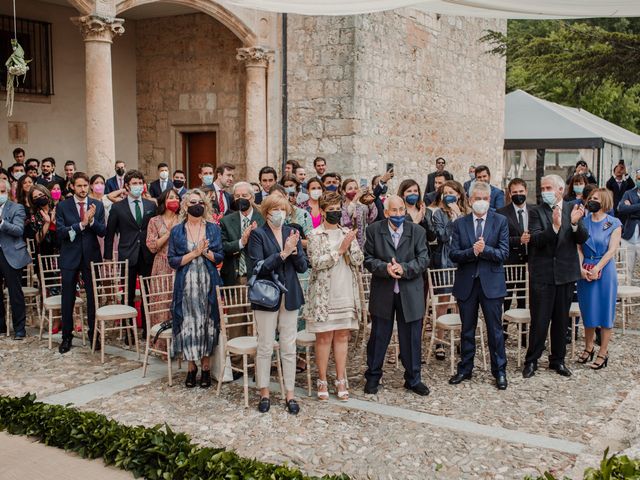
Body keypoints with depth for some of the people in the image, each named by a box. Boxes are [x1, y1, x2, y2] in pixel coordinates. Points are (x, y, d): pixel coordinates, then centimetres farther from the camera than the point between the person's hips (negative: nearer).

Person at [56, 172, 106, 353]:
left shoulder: (97, 205, 3)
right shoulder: (62, 206, -1)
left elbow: (103, 231, -2)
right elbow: (60, 231, -11)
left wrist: (91, 220, -20)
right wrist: (81, 224, -22)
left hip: (91, 256, 1)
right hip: (70, 257, -1)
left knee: (93, 298, 5)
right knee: (68, 299, 6)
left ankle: (94, 334, 18)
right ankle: (67, 336, 19)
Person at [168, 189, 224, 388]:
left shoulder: (213, 229, 6)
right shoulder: (177, 231, 3)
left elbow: (219, 257, 4)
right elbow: (173, 261, -2)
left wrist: (205, 252, -13)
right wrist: (194, 253, -12)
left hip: (209, 284, 1)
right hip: (186, 285, -1)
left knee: (207, 323, 3)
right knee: (189, 324, 0)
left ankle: (206, 367, 14)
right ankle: (191, 367, 13)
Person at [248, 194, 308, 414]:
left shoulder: (292, 233, 7)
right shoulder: (258, 234, -4)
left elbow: (303, 267, 5)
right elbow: (259, 267, -14)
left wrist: (294, 250, -13)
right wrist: (283, 253, -21)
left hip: (289, 297, 3)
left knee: (289, 348, 7)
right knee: (265, 347, 4)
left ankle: (290, 394, 17)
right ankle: (264, 394, 18)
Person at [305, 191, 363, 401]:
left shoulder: (347, 233, 9)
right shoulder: (315, 235, -4)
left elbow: (359, 261, 3)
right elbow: (316, 262, -15)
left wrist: (351, 245, -14)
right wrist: (340, 250, -18)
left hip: (346, 293, 4)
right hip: (324, 294, -4)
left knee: (342, 336, 8)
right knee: (324, 337, 2)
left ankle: (341, 380, 15)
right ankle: (322, 381, 13)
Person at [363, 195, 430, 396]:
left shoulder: (417, 231, 1)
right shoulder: (374, 230, -1)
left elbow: (423, 260, -5)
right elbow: (368, 259, -2)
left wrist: (404, 268, -20)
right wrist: (385, 267, -20)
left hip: (410, 294, 1)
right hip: (382, 293, 0)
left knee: (412, 338, 9)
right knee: (378, 337, 10)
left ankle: (413, 379, 24)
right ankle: (373, 376, 26)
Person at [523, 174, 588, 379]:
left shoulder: (573, 209, 2)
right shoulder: (537, 212, -4)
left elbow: (583, 239, -6)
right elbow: (535, 241, -17)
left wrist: (575, 223, -25)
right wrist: (554, 226, -32)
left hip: (566, 273, 3)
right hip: (542, 274, -2)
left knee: (561, 320, 13)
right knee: (539, 321, 2)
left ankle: (558, 360, 27)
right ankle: (531, 361, 15)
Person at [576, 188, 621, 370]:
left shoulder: (614, 224, -3)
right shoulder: (584, 222, 6)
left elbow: (612, 250, -9)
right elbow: (579, 248, 4)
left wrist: (597, 269, -17)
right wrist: (581, 268, -10)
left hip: (605, 271, -3)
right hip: (585, 271, 4)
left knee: (605, 311, 1)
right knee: (588, 310, 11)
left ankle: (603, 352, 10)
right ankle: (588, 348, 24)